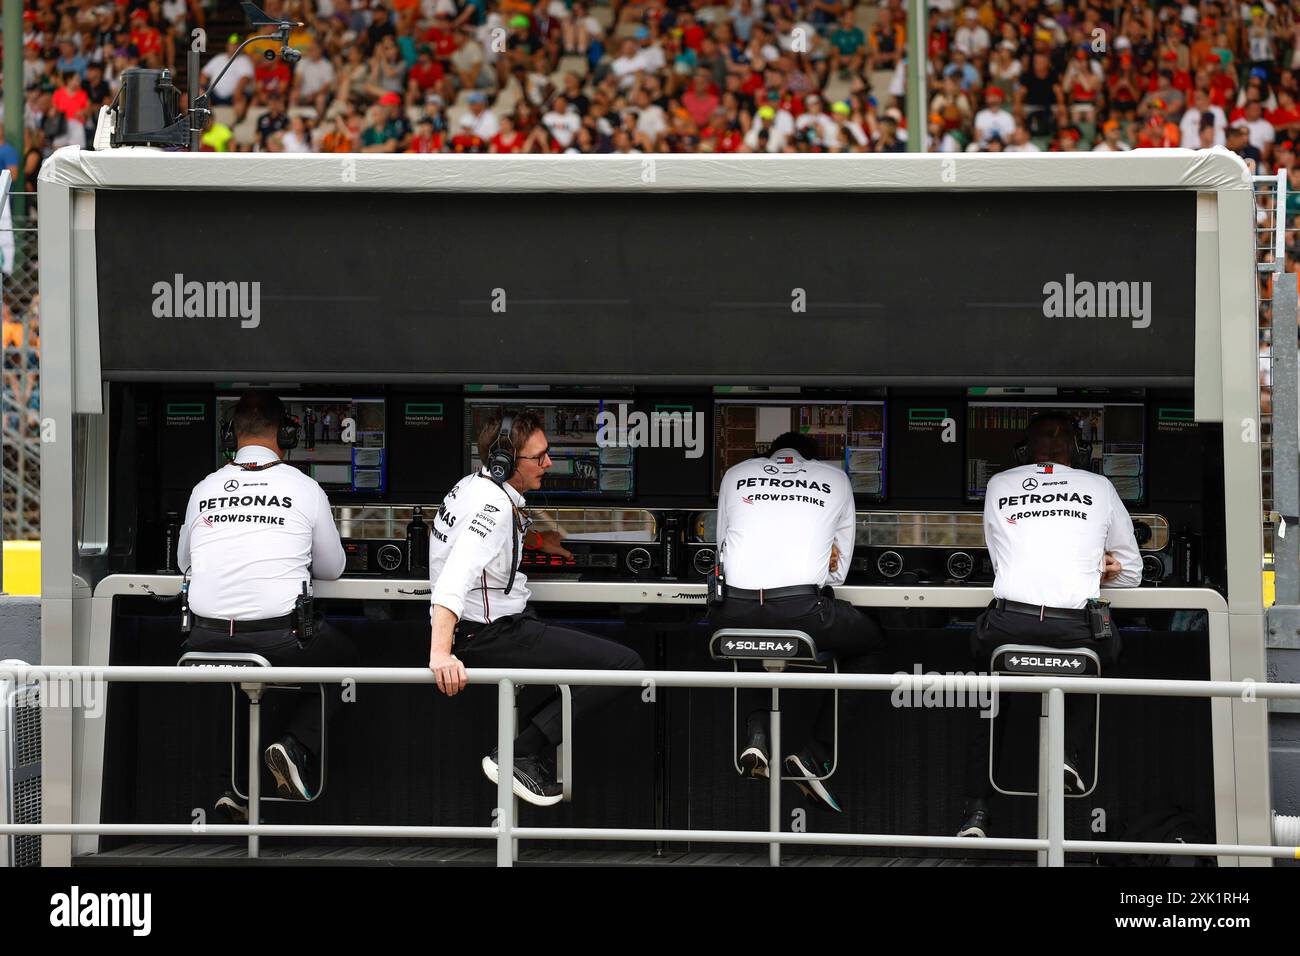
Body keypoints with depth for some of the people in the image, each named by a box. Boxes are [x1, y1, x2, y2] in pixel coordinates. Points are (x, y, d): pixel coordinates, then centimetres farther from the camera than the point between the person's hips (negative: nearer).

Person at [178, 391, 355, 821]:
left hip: (208, 641, 3)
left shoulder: (204, 490, 8)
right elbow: (332, 569, 15)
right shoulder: (304, 489, 2)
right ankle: (296, 745, 4)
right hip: (280, 639, -3)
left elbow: (184, 563, 24)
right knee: (344, 657, 26)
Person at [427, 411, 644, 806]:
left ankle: (530, 749, 14)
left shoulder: (473, 485, 7)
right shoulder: (494, 506, -22)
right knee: (625, 664, -16)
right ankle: (517, 755, -13)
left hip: (479, 625, 10)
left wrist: (535, 539, 26)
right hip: (489, 638, -10)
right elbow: (454, 578, -36)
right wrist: (440, 653, -48)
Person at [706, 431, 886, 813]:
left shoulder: (736, 474, 23)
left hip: (736, 607, 2)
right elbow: (839, 571, 22)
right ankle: (814, 755, 11)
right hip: (803, 610, -2)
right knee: (870, 646, 28)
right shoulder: (835, 478, 21)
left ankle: (756, 732, 11)